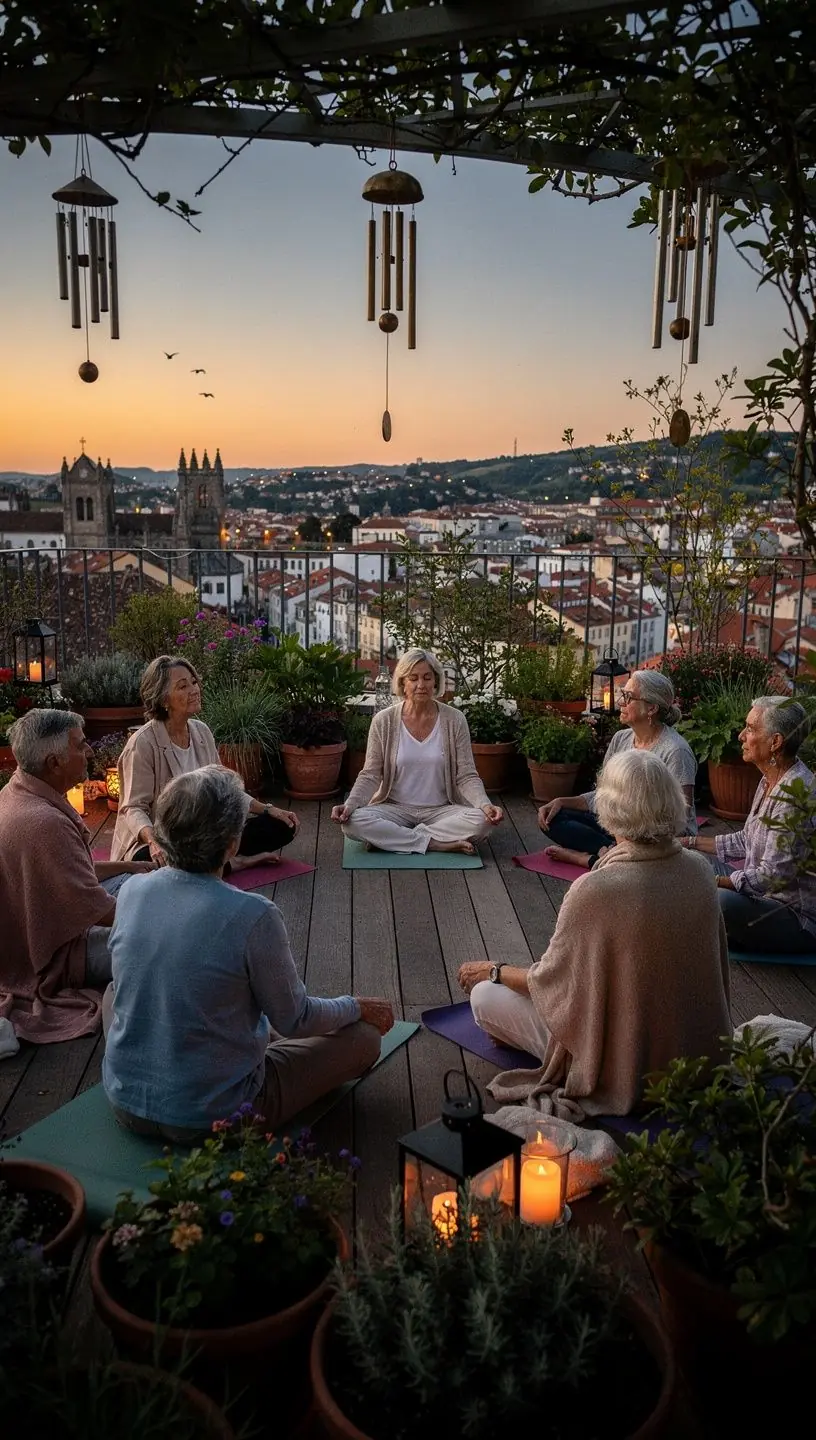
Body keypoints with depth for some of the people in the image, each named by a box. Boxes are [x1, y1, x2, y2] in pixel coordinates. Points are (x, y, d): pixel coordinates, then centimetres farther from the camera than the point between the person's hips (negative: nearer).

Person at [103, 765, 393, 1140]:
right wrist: (358, 1007, 8)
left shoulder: (132, 891, -8)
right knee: (364, 1036, 7)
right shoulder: (253, 916, -25)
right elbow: (294, 1021, -11)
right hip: (214, 1116, -5)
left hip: (126, 1103, 5)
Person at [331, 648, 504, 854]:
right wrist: (350, 804, -22)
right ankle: (437, 843, -21)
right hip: (395, 808, 0)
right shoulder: (384, 721, -4)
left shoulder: (454, 720, -4)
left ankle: (388, 837, -19)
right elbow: (370, 775, -3)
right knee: (352, 822, -30)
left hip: (440, 810, 1)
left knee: (480, 820, -30)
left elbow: (466, 776, -4)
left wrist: (485, 805, -24)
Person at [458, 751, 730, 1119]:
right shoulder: (700, 870, -13)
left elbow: (549, 979, -14)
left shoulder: (595, 891, -30)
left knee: (484, 995, 5)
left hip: (622, 1069, -6)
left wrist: (495, 971, 6)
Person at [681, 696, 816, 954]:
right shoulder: (770, 781, 4)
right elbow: (746, 840, 15)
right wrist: (691, 843, 11)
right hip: (768, 896, 10)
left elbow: (772, 876, -28)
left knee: (721, 900, -33)